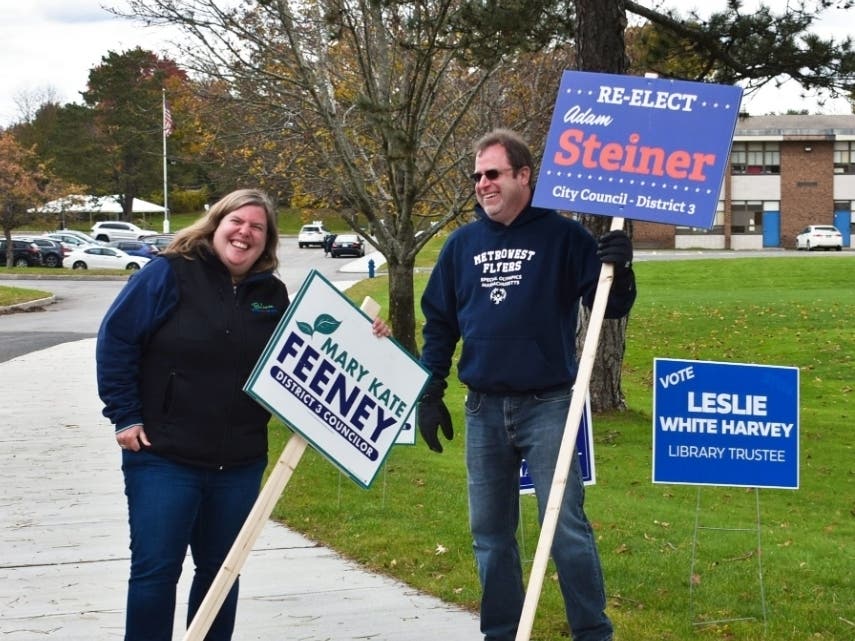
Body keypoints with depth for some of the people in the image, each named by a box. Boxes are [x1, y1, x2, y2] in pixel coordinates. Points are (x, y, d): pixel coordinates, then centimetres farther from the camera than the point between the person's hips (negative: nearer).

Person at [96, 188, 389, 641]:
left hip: (239, 464, 5)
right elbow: (116, 339, -9)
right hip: (163, 456, -5)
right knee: (155, 569, -2)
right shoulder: (170, 274, -7)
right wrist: (125, 416, -12)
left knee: (221, 569, 13)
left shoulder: (272, 294, 8)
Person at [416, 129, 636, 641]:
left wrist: (619, 269, -24)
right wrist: (430, 394, 10)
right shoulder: (462, 244, 8)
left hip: (548, 406, -4)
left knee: (566, 526, -7)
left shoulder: (564, 237, -3)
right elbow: (439, 323, 14)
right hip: (484, 409, 4)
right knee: (490, 533, 11)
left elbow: (610, 307, -4)